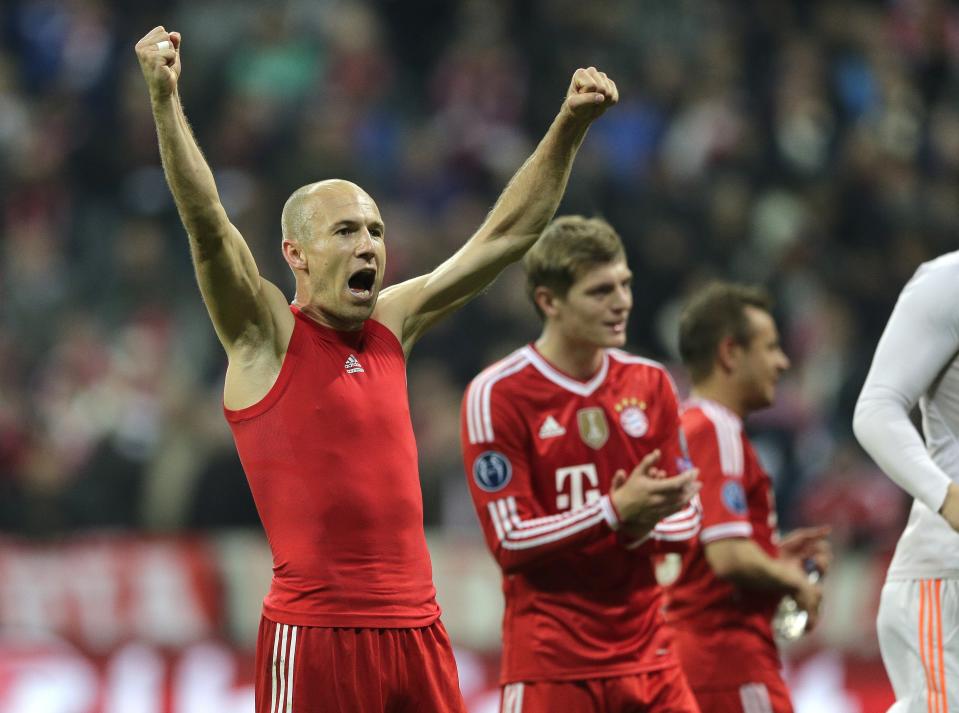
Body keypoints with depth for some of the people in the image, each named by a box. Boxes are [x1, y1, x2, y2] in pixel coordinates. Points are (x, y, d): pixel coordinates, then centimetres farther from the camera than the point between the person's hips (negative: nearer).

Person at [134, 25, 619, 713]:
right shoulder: (267, 338, -2)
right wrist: (165, 100, -27)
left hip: (416, 629, 5)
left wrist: (570, 125, 12)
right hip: (313, 636, -5)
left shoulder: (392, 326, 13)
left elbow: (508, 234, 18)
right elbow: (206, 224, -16)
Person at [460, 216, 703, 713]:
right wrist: (615, 511, -23)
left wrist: (641, 527, -11)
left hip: (646, 652, 5)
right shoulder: (497, 395, -8)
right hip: (550, 665, -5)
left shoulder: (649, 383, 9)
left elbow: (685, 519, 12)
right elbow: (510, 542, -13)